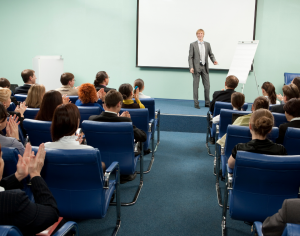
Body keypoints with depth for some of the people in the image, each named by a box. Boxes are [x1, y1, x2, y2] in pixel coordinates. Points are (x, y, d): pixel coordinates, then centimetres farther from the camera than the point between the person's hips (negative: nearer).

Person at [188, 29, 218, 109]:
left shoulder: (207, 44, 11)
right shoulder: (193, 45, 0)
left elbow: (211, 54, 11)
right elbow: (190, 57, -3)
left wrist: (214, 60, -10)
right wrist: (191, 67, -13)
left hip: (205, 67, 4)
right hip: (196, 67, -3)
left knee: (207, 86, 4)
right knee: (195, 86, 1)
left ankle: (207, 103, 15)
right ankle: (196, 103, 8)